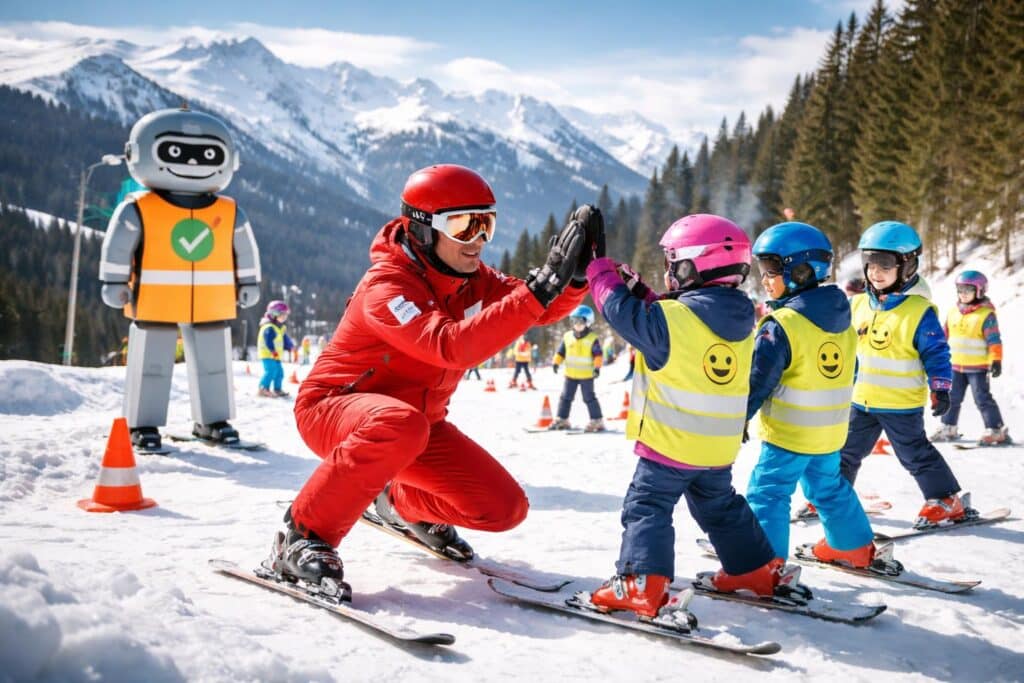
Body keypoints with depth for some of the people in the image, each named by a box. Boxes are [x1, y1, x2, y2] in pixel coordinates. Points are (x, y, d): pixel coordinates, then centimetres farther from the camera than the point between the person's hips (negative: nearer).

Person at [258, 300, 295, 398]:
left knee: (279, 371, 13)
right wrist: (272, 350, -34)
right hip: (267, 354, -10)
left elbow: (285, 339, 21)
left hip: (276, 356, 10)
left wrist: (290, 346, 10)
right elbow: (268, 340, -27)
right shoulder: (269, 328, -17)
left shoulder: (281, 328, 15)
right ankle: (263, 389, -19)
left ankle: (277, 389, 25)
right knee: (270, 371, -20)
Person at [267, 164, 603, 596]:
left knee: (504, 508, -2)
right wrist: (538, 290, -46)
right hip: (332, 410, -7)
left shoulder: (471, 278, -2)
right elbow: (452, 346, -41)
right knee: (400, 424, -42)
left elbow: (543, 311, -8)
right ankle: (302, 537, -25)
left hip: (418, 421, 7)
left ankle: (403, 504, 27)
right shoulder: (386, 284, -26)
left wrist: (575, 274, -30)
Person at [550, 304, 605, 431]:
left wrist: (597, 367, -19)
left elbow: (598, 355, -9)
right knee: (565, 397, 9)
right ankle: (562, 419, 18)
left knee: (589, 398, -2)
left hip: (587, 375, -5)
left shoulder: (592, 339, -9)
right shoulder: (567, 337, 4)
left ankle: (597, 421, 5)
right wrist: (556, 362, -1)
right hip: (570, 374, 5)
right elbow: (560, 352, 10)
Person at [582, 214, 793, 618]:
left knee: (646, 508, 1)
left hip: (669, 443, -7)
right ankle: (758, 571, 32)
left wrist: (600, 271, 2)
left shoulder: (674, 318, -21)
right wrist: (639, 290, 8)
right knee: (721, 507, 24)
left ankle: (640, 585, -8)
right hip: (719, 447, 7)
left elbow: (625, 314, -11)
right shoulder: (739, 321, 3)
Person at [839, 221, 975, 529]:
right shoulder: (858, 305, 2)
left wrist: (940, 388, -15)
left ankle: (947, 501, 15)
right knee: (846, 450, 15)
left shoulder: (919, 310, -15)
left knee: (915, 453, 1)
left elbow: (937, 353, -10)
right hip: (862, 399, 6)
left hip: (902, 403, -6)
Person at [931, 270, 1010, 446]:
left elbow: (994, 340, -14)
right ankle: (948, 428, 26)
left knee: (983, 399, -7)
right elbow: (944, 335, 18)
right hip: (956, 366, 6)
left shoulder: (986, 314, -11)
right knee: (951, 398, 13)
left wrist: (996, 361, -20)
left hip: (978, 367, -6)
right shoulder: (953, 313, 8)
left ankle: (997, 431, -1)